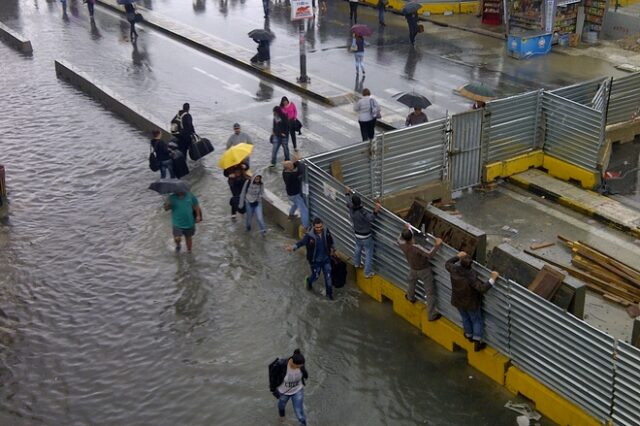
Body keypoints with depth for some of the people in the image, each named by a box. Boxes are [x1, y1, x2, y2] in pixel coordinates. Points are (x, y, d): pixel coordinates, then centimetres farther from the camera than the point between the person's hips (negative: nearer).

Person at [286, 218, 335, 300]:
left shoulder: (326, 231, -14)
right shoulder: (309, 235, -26)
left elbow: (330, 240, 7)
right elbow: (301, 242, -39)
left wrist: (331, 248, 15)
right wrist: (293, 247, -57)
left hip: (326, 259, 3)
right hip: (315, 260, -3)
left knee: (328, 276, 9)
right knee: (315, 276, 15)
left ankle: (329, 293, 30)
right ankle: (309, 281, 52)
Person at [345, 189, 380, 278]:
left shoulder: (351, 209, -13)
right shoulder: (362, 212, -35)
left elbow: (348, 202, 8)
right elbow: (371, 218, -47)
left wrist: (348, 193, 26)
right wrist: (376, 211, -64)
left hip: (357, 234, 7)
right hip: (366, 237, -7)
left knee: (358, 248, 33)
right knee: (368, 254, 7)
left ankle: (356, 263, 56)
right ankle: (367, 273, 14)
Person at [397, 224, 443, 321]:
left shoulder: (402, 245, -22)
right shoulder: (416, 248, -40)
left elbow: (400, 239, 3)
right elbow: (430, 254, -42)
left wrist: (406, 229, 11)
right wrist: (437, 245, -33)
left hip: (413, 269, 5)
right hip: (424, 270, -5)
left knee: (411, 282, 38)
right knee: (430, 292, 8)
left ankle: (411, 297, 65)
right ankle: (432, 315, 14)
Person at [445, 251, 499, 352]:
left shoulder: (454, 269, -23)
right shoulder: (471, 276, -39)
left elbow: (447, 264, 1)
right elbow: (482, 289, -40)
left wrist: (457, 256, 10)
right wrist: (492, 279, -38)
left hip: (458, 301, 5)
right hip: (471, 303, -5)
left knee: (465, 318, 30)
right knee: (477, 321, 19)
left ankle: (469, 335, 53)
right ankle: (477, 342, 25)